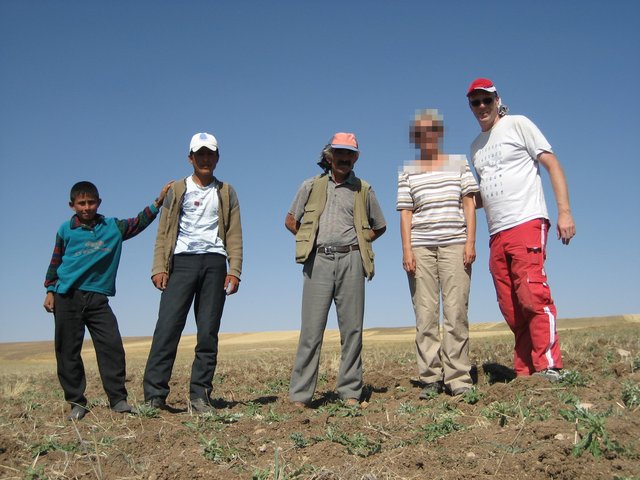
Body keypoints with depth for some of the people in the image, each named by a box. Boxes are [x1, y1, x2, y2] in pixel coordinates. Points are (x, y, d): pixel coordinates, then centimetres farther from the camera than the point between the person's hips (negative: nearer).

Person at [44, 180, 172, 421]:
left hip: (98, 298, 1)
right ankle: (76, 403, 13)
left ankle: (118, 400, -2)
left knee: (112, 346, -9)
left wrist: (158, 201, 2)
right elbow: (55, 261, 12)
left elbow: (139, 222, 12)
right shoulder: (66, 230, 7)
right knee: (68, 352, 3)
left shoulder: (113, 227, 10)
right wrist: (50, 291, 9)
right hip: (67, 297, 0)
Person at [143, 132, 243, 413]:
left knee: (208, 333, -1)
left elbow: (234, 234, 9)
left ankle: (200, 396, 4)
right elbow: (163, 232, 9)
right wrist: (159, 267, -3)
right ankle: (154, 396, -6)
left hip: (214, 262, 1)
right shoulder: (177, 190, 14)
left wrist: (234, 270, -2)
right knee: (168, 327, -9)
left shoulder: (226, 192, 15)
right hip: (182, 261, -1)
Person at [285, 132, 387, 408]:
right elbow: (290, 221, 19)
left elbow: (379, 227, 23)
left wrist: (358, 241, 8)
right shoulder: (311, 186, 15)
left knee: (352, 329, 0)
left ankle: (350, 392, 6)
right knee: (312, 328, -6)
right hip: (318, 261, -1)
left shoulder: (363, 190, 16)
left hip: (350, 261, 1)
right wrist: (311, 240, 6)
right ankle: (300, 395, -3)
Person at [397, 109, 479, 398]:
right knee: (425, 315, -1)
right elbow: (405, 212, 8)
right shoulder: (408, 172, 13)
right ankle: (430, 379, 5)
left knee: (456, 313, -5)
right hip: (420, 247, 1)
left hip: (455, 244, 0)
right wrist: (407, 250, -3)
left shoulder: (459, 163, 13)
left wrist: (470, 241, -2)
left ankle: (458, 378, 1)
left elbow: (469, 203, 8)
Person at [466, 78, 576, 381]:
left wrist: (564, 212, -12)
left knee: (533, 297, -17)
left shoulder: (518, 125, 4)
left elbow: (552, 165, -2)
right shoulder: (475, 147, 22)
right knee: (511, 309, 6)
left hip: (527, 223, -7)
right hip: (497, 235, 7)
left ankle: (548, 368, -12)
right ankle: (525, 374, 12)